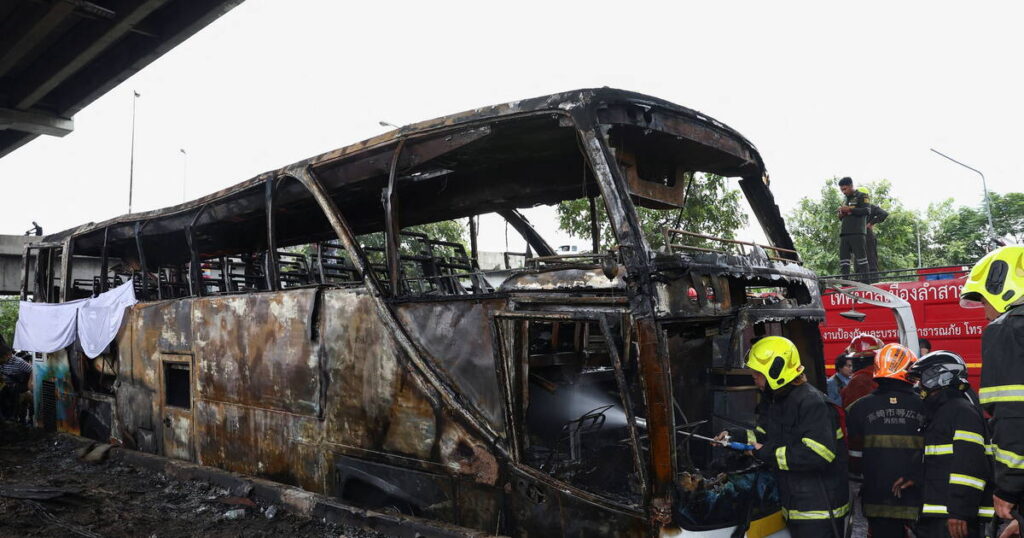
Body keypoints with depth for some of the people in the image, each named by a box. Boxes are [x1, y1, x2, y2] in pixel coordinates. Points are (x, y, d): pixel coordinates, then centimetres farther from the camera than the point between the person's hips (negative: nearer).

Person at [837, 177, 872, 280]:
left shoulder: (862, 196, 6)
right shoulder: (846, 200, 26)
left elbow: (867, 210, -9)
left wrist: (849, 209, -11)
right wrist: (841, 215, 9)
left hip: (857, 233, -7)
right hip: (844, 234, 7)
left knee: (861, 258, -9)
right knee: (843, 259, -1)